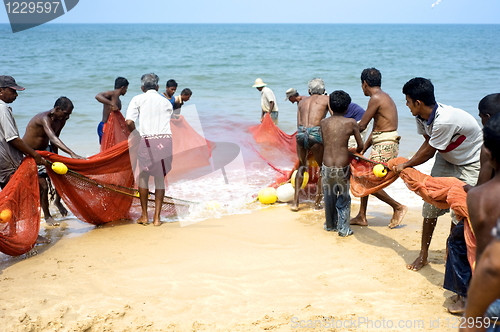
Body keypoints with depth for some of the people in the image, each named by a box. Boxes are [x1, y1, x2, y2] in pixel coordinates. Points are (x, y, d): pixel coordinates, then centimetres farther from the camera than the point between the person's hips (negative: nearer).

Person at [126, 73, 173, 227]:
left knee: (143, 176, 16)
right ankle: (157, 217, 11)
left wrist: (136, 134, 12)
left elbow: (129, 122, -5)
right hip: (166, 139, 2)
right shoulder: (166, 102, 18)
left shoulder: (138, 99, 7)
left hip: (147, 140, -2)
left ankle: (144, 215, 19)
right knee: (160, 178, 12)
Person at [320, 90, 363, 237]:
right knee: (344, 198, 15)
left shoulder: (323, 123, 3)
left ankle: (330, 225, 35)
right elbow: (360, 146, 1)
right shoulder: (351, 123, -5)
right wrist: (354, 152, 25)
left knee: (329, 196, 20)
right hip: (343, 167, -2)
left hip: (327, 167, 3)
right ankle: (343, 228, 19)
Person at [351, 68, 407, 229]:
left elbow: (361, 126, -11)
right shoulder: (384, 97, 18)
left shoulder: (376, 98, -13)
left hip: (385, 146, -10)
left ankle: (398, 207, 5)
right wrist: (362, 150, 19)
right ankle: (361, 217, 21)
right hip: (382, 145, 10)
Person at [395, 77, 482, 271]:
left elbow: (428, 152, -24)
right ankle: (423, 255, 11)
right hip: (446, 158, 7)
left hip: (471, 163, -7)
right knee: (431, 205, 2)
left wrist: (405, 165, -10)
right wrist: (409, 164, -5)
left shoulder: (444, 121, -37)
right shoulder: (421, 116, -12)